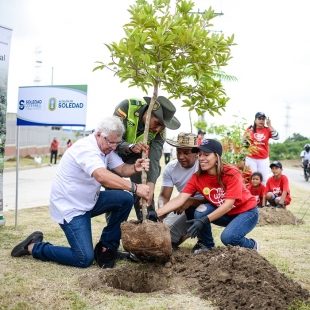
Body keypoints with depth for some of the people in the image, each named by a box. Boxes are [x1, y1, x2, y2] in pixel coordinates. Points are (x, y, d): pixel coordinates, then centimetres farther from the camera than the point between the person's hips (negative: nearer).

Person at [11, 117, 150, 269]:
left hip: (89, 201, 9)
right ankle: (33, 247, 4)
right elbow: (102, 176, -42)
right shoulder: (85, 148, -27)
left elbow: (122, 169, -1)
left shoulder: (106, 147, 4)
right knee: (85, 259, -14)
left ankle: (107, 246, 8)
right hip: (69, 207, -9)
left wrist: (135, 168, -24)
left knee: (126, 199, -7)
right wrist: (134, 187, -42)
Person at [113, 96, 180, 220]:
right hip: (115, 151, -2)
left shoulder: (159, 129, -23)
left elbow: (154, 159, -30)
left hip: (137, 155, 2)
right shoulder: (126, 107, -31)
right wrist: (131, 147, -53)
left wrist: (150, 186, -42)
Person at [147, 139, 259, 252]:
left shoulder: (231, 174, -26)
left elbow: (228, 204, -32)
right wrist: (157, 213, -36)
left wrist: (204, 221, -44)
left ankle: (252, 245, 4)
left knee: (228, 237, -30)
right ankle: (208, 246, 1)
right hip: (224, 213, 4)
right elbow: (180, 199, -21)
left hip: (246, 212, -4)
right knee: (200, 212, -23)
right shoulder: (197, 177, -13)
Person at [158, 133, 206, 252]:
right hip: (186, 207, 4)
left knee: (192, 208, -37)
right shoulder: (170, 168, -9)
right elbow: (164, 196, -12)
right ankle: (188, 231, 18)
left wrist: (191, 201, -40)